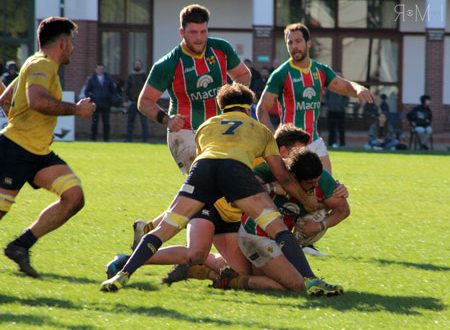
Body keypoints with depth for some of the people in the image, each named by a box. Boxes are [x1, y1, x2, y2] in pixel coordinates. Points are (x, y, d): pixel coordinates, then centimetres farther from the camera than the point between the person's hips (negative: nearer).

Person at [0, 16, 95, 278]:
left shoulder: (44, 66, 20)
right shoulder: (41, 66, -11)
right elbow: (37, 100, -31)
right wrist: (76, 109, -21)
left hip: (39, 153, 10)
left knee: (74, 198, -6)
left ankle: (21, 246, -3)